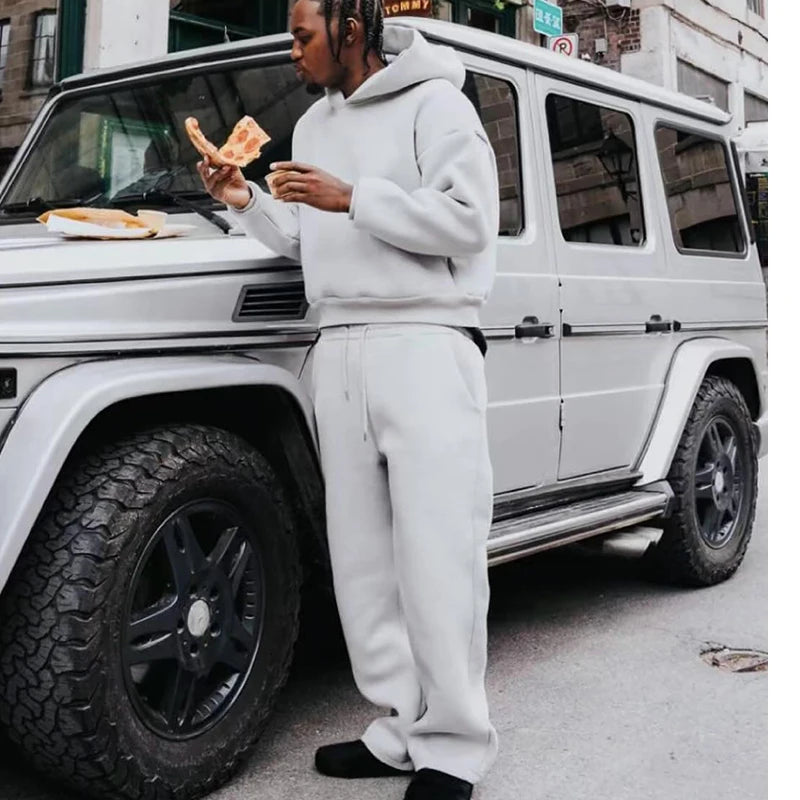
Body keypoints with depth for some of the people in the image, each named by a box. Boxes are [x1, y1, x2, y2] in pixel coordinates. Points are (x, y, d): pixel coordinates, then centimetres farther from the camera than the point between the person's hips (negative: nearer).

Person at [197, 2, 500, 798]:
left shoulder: (434, 104, 0)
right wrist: (250, 204, 7)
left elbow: (470, 222, -11)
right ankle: (402, 730, 14)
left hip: (423, 344, -7)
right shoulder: (314, 124, 21)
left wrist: (353, 198, -14)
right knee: (361, 559, 5)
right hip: (338, 351, 7)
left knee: (436, 557, -7)